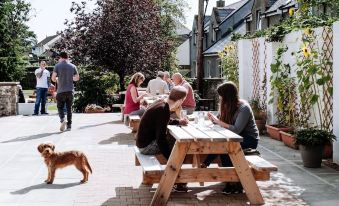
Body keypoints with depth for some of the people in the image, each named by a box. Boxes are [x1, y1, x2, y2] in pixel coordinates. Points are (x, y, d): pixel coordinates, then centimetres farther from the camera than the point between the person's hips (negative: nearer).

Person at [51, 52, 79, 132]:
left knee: (60, 107, 7)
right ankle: (69, 125, 8)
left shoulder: (57, 66, -3)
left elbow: (53, 78, -7)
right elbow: (77, 78, 10)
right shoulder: (73, 66, 4)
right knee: (69, 108, 9)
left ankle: (62, 120, -18)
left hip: (61, 91, -2)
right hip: (70, 90, 2)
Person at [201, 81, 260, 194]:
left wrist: (218, 121, -28)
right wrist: (214, 119, -18)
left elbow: (236, 129, -31)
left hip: (249, 139, -7)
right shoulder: (228, 106, 3)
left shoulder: (243, 108, -21)